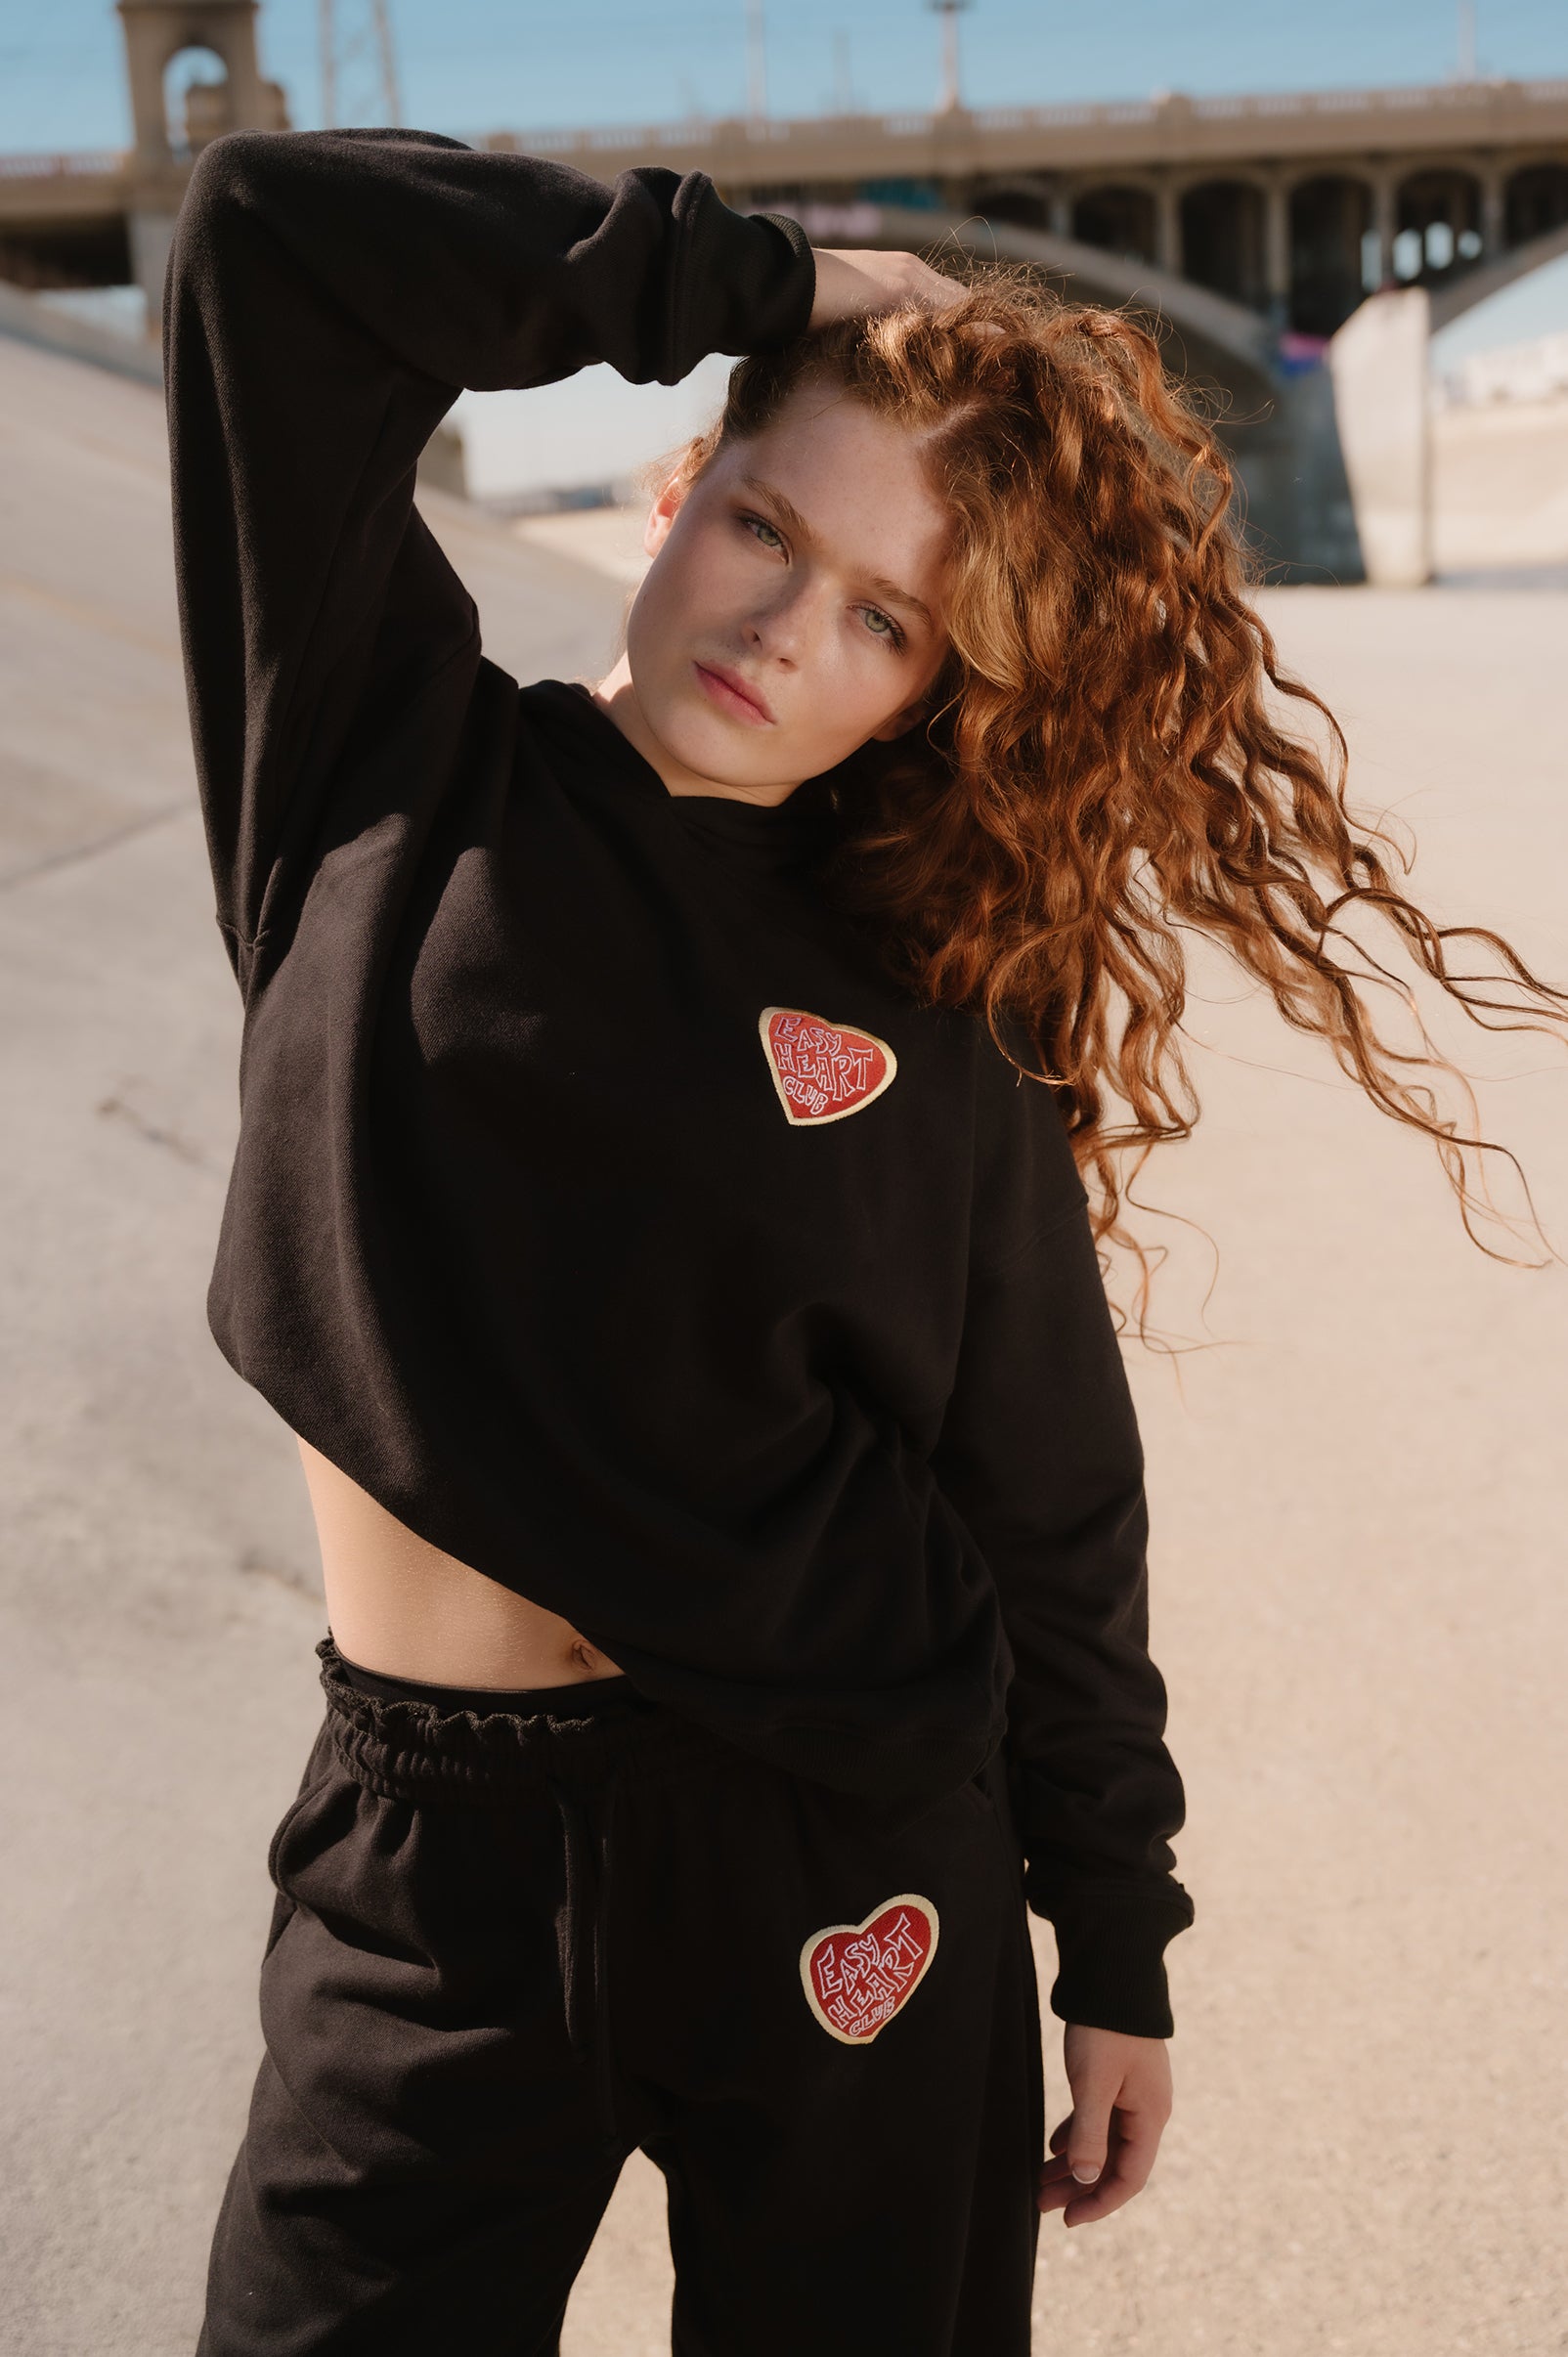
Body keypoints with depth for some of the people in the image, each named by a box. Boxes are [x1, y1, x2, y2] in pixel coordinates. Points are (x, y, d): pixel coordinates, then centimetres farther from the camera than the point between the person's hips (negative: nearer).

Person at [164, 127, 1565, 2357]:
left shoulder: (935, 1039, -3)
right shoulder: (400, 781, -2)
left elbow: (1054, 1507, 4)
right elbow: (270, 229, -10)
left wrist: (1119, 1947, 8)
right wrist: (767, 283, -7)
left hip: (839, 1849, 0)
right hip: (426, 1858, 1)